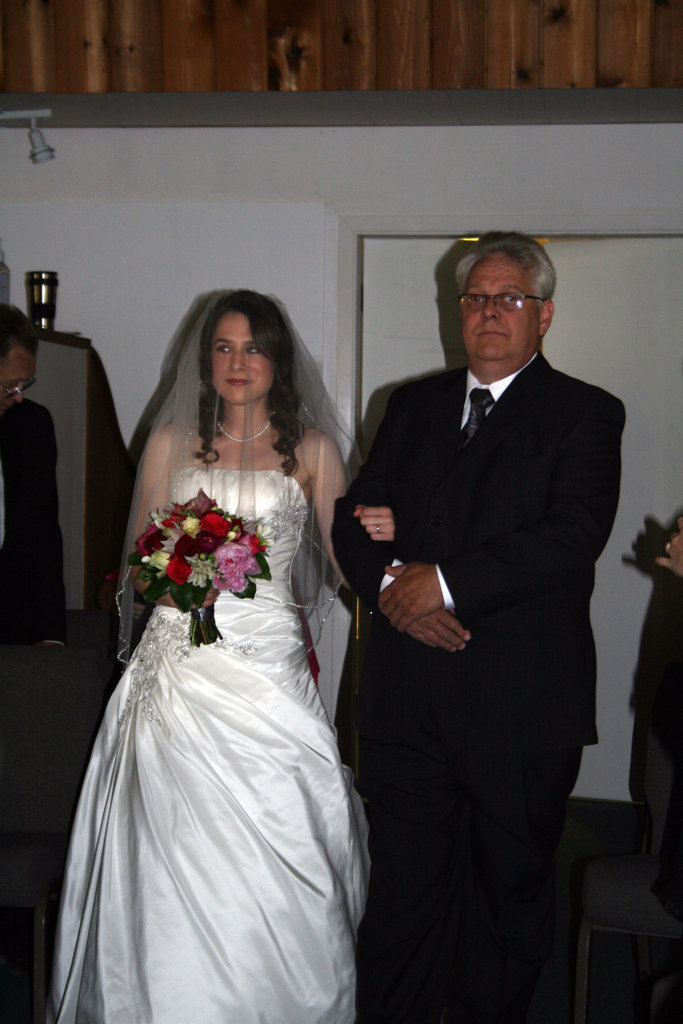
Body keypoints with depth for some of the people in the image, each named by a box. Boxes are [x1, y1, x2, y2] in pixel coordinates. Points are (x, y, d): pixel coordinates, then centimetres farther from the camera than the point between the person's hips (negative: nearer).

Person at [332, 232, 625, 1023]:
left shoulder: (585, 414, -1)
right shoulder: (412, 405, 15)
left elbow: (574, 534, -16)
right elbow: (353, 517, 10)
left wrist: (445, 583, -19)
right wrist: (389, 581, -11)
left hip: (520, 710, -3)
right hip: (407, 701, 3)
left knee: (509, 897, 12)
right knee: (402, 890, 8)